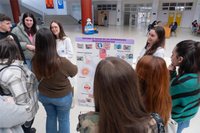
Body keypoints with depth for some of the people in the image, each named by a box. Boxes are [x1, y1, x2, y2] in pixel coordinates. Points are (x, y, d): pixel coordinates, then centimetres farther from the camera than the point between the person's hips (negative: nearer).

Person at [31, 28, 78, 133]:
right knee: (63, 120, 21)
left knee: (50, 117, 29)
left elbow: (39, 78, -2)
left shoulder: (35, 62, -21)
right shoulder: (62, 62, -34)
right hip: (62, 97, -4)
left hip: (44, 96, 4)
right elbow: (74, 72, -12)